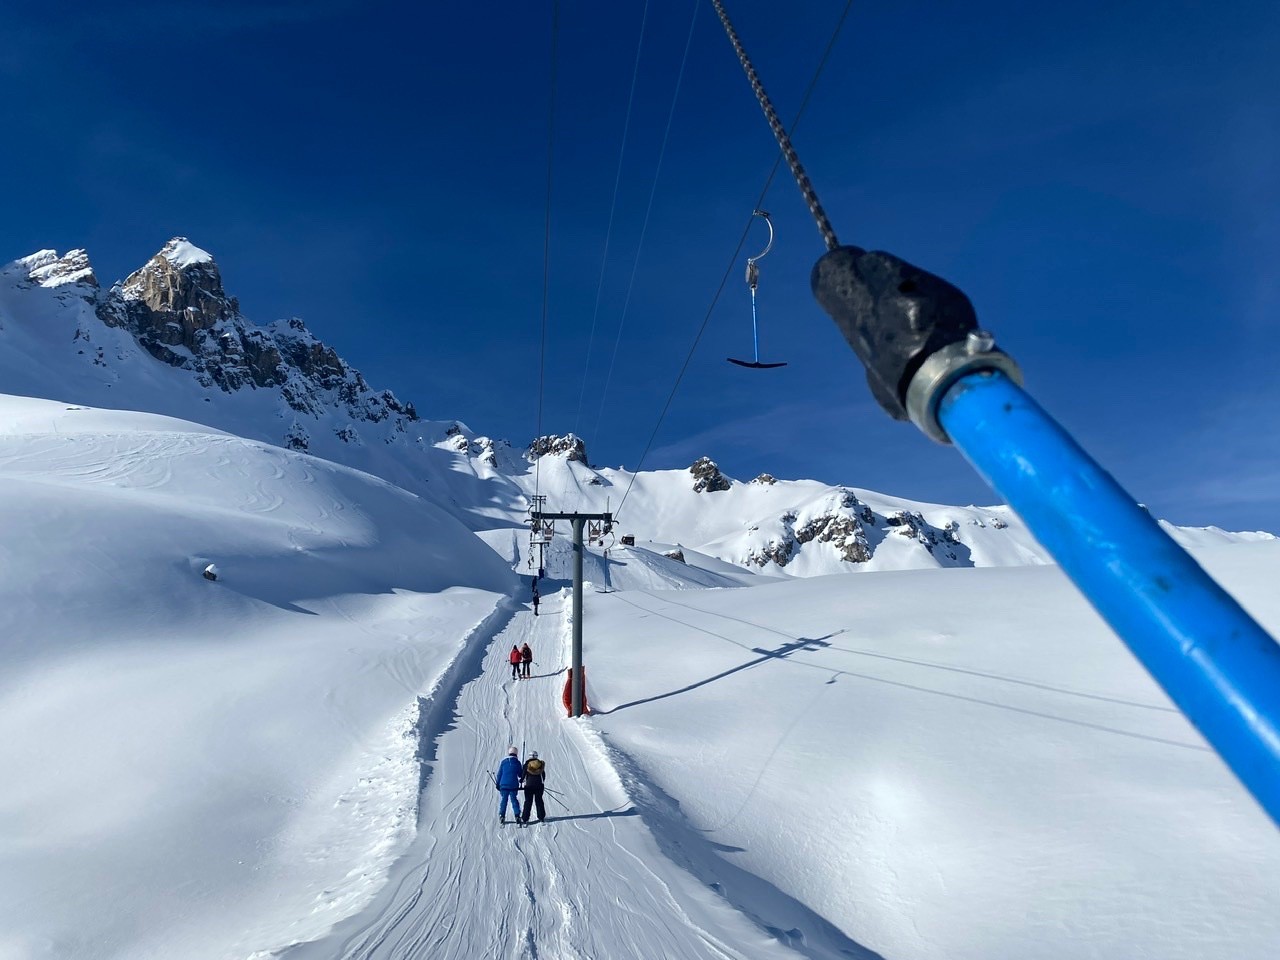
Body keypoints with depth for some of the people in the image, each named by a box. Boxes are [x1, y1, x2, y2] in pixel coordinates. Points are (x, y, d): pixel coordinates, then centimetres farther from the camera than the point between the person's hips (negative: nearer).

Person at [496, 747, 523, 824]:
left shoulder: (503, 762, 1)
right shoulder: (517, 762, -2)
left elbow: (499, 774, 4)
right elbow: (521, 775, 6)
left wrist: (497, 784, 12)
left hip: (503, 785, 1)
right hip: (514, 786, -1)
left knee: (504, 800, 12)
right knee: (514, 800, 9)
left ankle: (502, 816, 7)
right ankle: (517, 815, 2)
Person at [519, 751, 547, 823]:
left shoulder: (527, 764, -6)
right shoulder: (540, 764, 3)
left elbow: (523, 774, -7)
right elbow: (543, 775, 12)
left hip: (529, 785, -2)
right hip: (539, 785, 2)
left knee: (528, 802, 4)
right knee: (539, 801, 12)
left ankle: (525, 819, 2)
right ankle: (541, 817, 14)